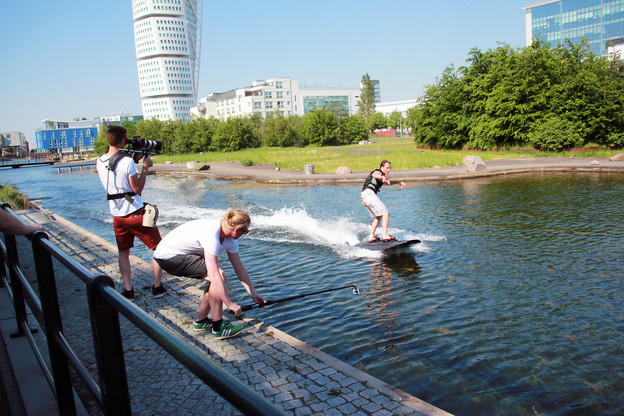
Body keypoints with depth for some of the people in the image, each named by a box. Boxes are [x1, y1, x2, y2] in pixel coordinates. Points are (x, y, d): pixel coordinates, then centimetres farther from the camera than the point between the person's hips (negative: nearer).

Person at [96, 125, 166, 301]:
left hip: (117, 216, 6)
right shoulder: (127, 161, -18)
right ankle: (157, 287, 12)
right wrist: (145, 168, -4)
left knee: (123, 253, 18)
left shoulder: (100, 162, 3)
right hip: (136, 213, -6)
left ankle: (128, 291, 16)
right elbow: (137, 189, -12)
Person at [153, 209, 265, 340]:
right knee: (219, 277, -19)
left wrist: (253, 294, 4)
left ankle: (200, 321, 17)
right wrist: (229, 303, -30)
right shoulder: (211, 234, -31)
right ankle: (218, 328, -10)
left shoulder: (231, 238, -4)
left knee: (220, 277, 3)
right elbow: (214, 275, -34)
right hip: (168, 256, -9)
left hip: (182, 254, 9)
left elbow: (240, 268, 4)